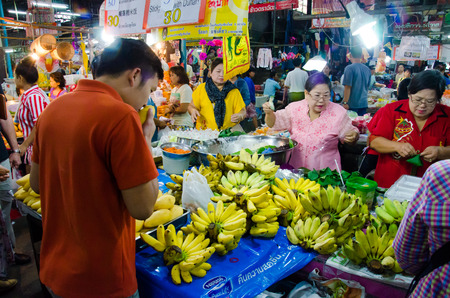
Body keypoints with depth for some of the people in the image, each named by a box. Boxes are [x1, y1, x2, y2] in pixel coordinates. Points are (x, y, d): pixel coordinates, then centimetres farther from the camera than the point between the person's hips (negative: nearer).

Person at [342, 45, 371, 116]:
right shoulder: (367, 69, 8)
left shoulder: (349, 68, -12)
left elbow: (347, 87, -15)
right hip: (364, 103, 6)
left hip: (352, 104, -6)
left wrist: (345, 102, -12)